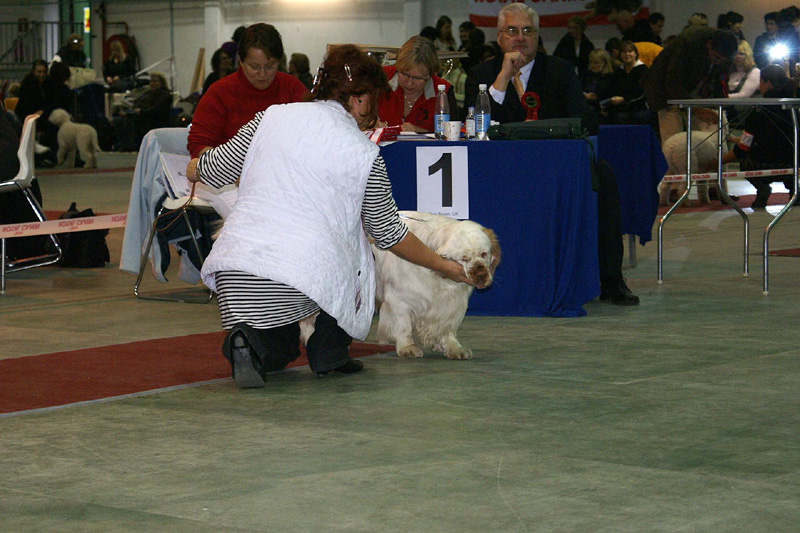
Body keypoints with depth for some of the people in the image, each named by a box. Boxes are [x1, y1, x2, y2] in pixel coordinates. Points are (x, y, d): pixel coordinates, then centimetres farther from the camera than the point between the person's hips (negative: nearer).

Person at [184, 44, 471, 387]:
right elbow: (389, 233, 14)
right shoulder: (365, 155, 3)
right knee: (356, 256, 29)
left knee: (273, 356, 28)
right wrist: (443, 266, 29)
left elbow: (206, 173, 16)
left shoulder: (272, 117, 9)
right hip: (301, 276, -3)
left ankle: (250, 338, -7)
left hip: (234, 267, 3)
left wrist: (196, 166, 41)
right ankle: (329, 352, 16)